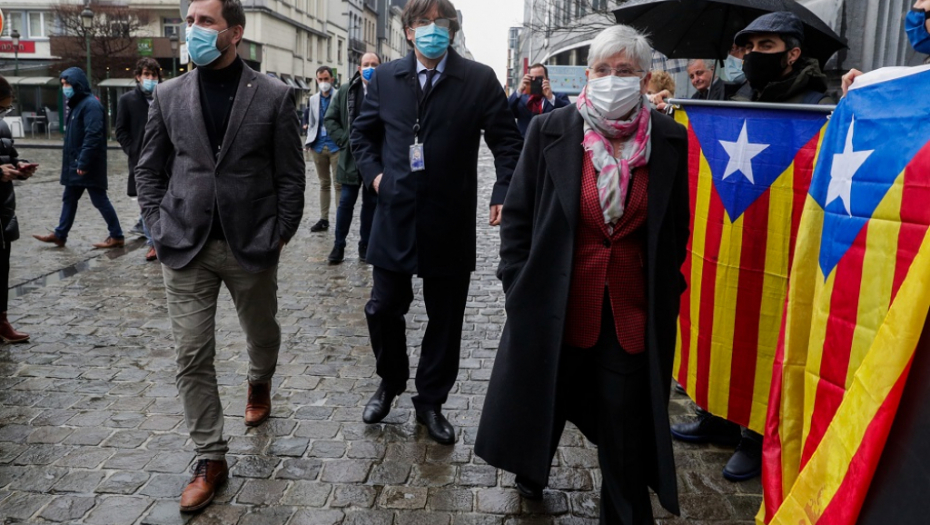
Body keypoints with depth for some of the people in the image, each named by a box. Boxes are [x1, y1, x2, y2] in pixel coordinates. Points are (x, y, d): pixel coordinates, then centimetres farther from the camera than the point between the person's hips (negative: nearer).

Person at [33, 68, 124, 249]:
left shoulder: (91, 104, -16)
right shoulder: (77, 104, 16)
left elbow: (93, 136, -24)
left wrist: (83, 162, -25)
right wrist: (75, 161, 18)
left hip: (89, 165, -10)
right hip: (76, 163, 10)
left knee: (100, 200, -4)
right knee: (69, 198, 15)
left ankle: (117, 236, 4)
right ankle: (60, 235, 24)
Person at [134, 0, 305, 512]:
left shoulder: (273, 95, -4)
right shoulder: (168, 94, 3)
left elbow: (290, 174, -2)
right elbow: (149, 168, 11)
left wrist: (281, 234, -6)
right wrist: (159, 228, 2)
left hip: (251, 245, -1)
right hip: (186, 246, 2)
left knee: (262, 334, 18)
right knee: (192, 356, 1)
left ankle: (259, 382, 53)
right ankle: (210, 459, 16)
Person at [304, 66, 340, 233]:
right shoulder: (313, 99, 12)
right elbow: (310, 123, 17)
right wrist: (309, 141, 8)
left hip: (336, 146, -5)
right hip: (318, 147, 5)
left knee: (338, 184, -2)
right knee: (324, 184, 12)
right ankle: (324, 219, 17)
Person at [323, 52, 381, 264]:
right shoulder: (345, 91, 4)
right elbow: (330, 119, 7)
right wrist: (343, 139, -4)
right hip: (351, 156, 1)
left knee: (371, 202, 10)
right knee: (346, 201, 5)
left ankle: (365, 245, 20)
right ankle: (339, 245, 16)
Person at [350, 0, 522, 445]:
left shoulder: (480, 80, -3)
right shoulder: (386, 78, 5)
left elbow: (508, 143, -2)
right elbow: (363, 133, 18)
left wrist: (504, 192, -15)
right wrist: (373, 173, 4)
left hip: (450, 222, -1)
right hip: (395, 215, 2)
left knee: (445, 319, 9)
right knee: (384, 308, 8)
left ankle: (430, 401, 28)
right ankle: (390, 383, 36)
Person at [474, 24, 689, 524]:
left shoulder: (669, 140, -3)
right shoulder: (550, 131, -6)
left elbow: (676, 228, 6)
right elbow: (517, 214, -1)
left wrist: (667, 291, 6)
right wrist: (518, 287, -3)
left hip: (634, 310, 0)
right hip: (557, 304, 0)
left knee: (626, 422, 7)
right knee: (541, 397, 19)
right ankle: (531, 469, 50)